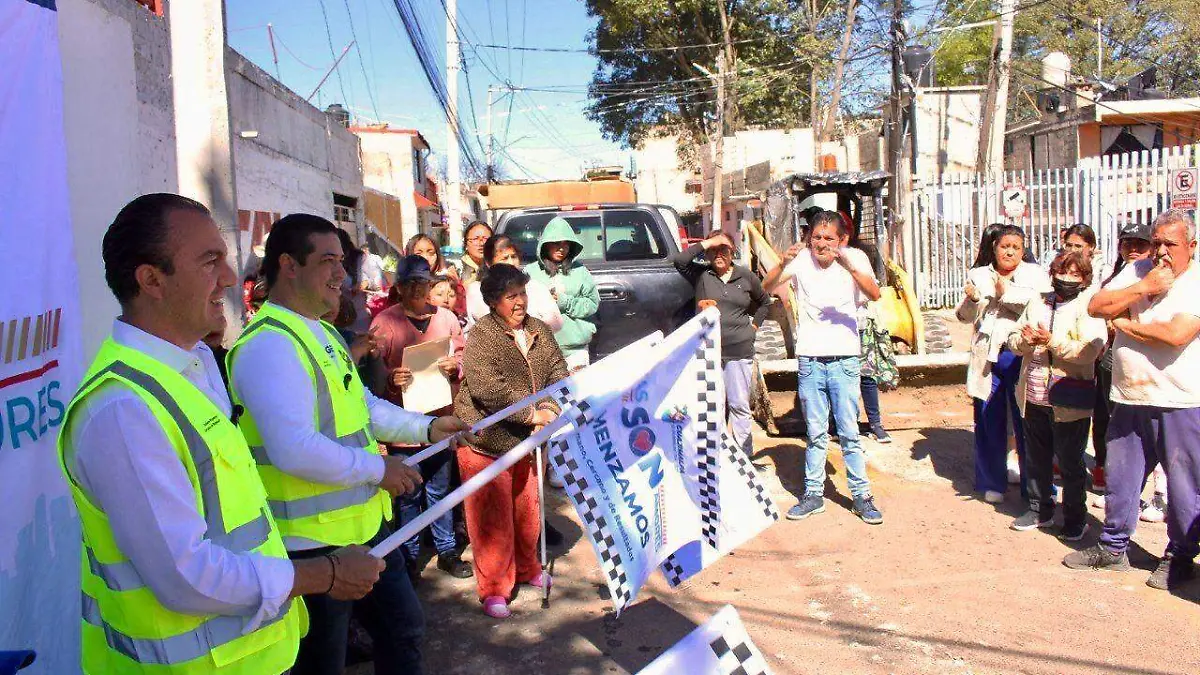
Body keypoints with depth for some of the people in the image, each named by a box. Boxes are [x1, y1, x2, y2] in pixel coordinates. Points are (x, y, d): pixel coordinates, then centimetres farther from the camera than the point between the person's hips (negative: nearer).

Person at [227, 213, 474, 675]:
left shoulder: (322, 333, 12)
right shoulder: (269, 345, -23)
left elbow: (361, 406, 23)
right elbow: (295, 450, -32)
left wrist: (426, 428, 13)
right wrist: (378, 469, -21)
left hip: (365, 525, 10)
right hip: (313, 544, -10)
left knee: (403, 626, 23)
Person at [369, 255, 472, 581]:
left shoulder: (446, 318, 6)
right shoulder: (384, 322, -4)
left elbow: (464, 356, 14)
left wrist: (455, 365, -8)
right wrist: (391, 378, -23)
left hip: (441, 417, 3)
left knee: (440, 490, 14)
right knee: (408, 493, 7)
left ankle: (447, 551, 27)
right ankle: (409, 557, 22)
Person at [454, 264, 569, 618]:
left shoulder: (539, 330, 6)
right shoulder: (480, 336, -14)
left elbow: (558, 371, 5)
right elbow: (487, 389, -24)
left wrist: (549, 407, -13)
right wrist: (531, 413, -22)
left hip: (527, 441, 6)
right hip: (487, 441, -6)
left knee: (527, 511, 17)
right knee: (493, 519, 0)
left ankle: (526, 569, 40)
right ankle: (494, 589, 14)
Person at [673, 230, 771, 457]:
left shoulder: (746, 276, 8)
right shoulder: (701, 274, 2)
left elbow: (764, 301, 24)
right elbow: (679, 260, -17)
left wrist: (754, 324, 13)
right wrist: (707, 243, -12)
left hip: (739, 351, 1)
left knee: (740, 405, 3)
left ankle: (744, 455, 11)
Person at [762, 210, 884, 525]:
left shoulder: (855, 258, -2)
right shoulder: (801, 259, 0)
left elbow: (875, 294, -18)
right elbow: (768, 288, -9)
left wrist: (850, 267, -34)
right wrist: (783, 265, -28)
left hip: (845, 358, -1)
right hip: (810, 359, 2)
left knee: (849, 432, 1)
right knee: (816, 433, 10)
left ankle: (861, 495, 11)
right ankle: (813, 493, 18)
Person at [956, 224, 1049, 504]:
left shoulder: (1035, 274, 9)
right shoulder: (978, 275, 15)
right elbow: (964, 316, 8)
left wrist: (1006, 294, -14)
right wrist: (972, 299, -13)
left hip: (1022, 356, -2)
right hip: (988, 357, 2)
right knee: (989, 422, 6)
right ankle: (992, 483, 19)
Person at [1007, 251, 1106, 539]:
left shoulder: (1089, 307, -6)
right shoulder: (1037, 305, 12)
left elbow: (1089, 352, -18)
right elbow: (1014, 342, 11)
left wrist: (1052, 342, -23)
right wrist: (1025, 339, -11)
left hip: (1069, 402, -5)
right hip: (1034, 398, 5)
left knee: (1071, 464, 5)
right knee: (1036, 459, 16)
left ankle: (1075, 519, 20)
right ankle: (1040, 510, 32)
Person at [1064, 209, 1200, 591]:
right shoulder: (1137, 271, 8)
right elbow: (1096, 306, -2)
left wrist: (1125, 323, -8)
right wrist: (1143, 288, -12)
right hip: (1129, 401, 5)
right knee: (1120, 477, 15)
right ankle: (1113, 548, 29)